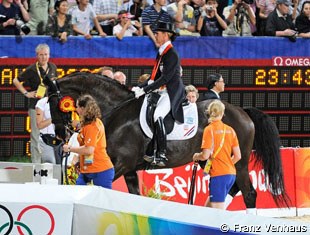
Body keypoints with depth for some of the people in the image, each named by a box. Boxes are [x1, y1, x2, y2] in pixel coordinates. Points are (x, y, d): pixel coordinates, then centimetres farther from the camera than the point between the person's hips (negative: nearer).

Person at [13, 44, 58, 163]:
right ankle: (36, 163, 1)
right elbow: (16, 81, -2)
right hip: (36, 106, -5)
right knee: (36, 135, -4)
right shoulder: (32, 69, -8)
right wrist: (26, 93, -6)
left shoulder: (52, 68, 7)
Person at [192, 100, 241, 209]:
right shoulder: (230, 130, 8)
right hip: (231, 174, 7)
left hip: (218, 175, -7)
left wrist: (196, 156, 7)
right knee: (208, 207, 18)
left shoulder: (209, 129, -8)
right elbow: (238, 156, 10)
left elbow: (205, 155, -15)